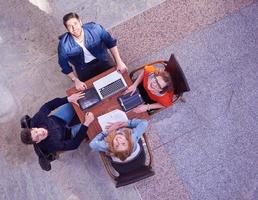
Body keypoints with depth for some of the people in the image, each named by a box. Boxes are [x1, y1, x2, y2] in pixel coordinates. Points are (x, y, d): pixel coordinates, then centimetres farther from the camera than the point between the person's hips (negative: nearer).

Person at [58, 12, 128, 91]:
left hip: (103, 60, 1)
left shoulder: (95, 29, -27)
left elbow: (111, 43, -12)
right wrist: (76, 80, -15)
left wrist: (119, 62, -16)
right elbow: (65, 66, -9)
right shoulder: (64, 45, -26)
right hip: (84, 69, 0)